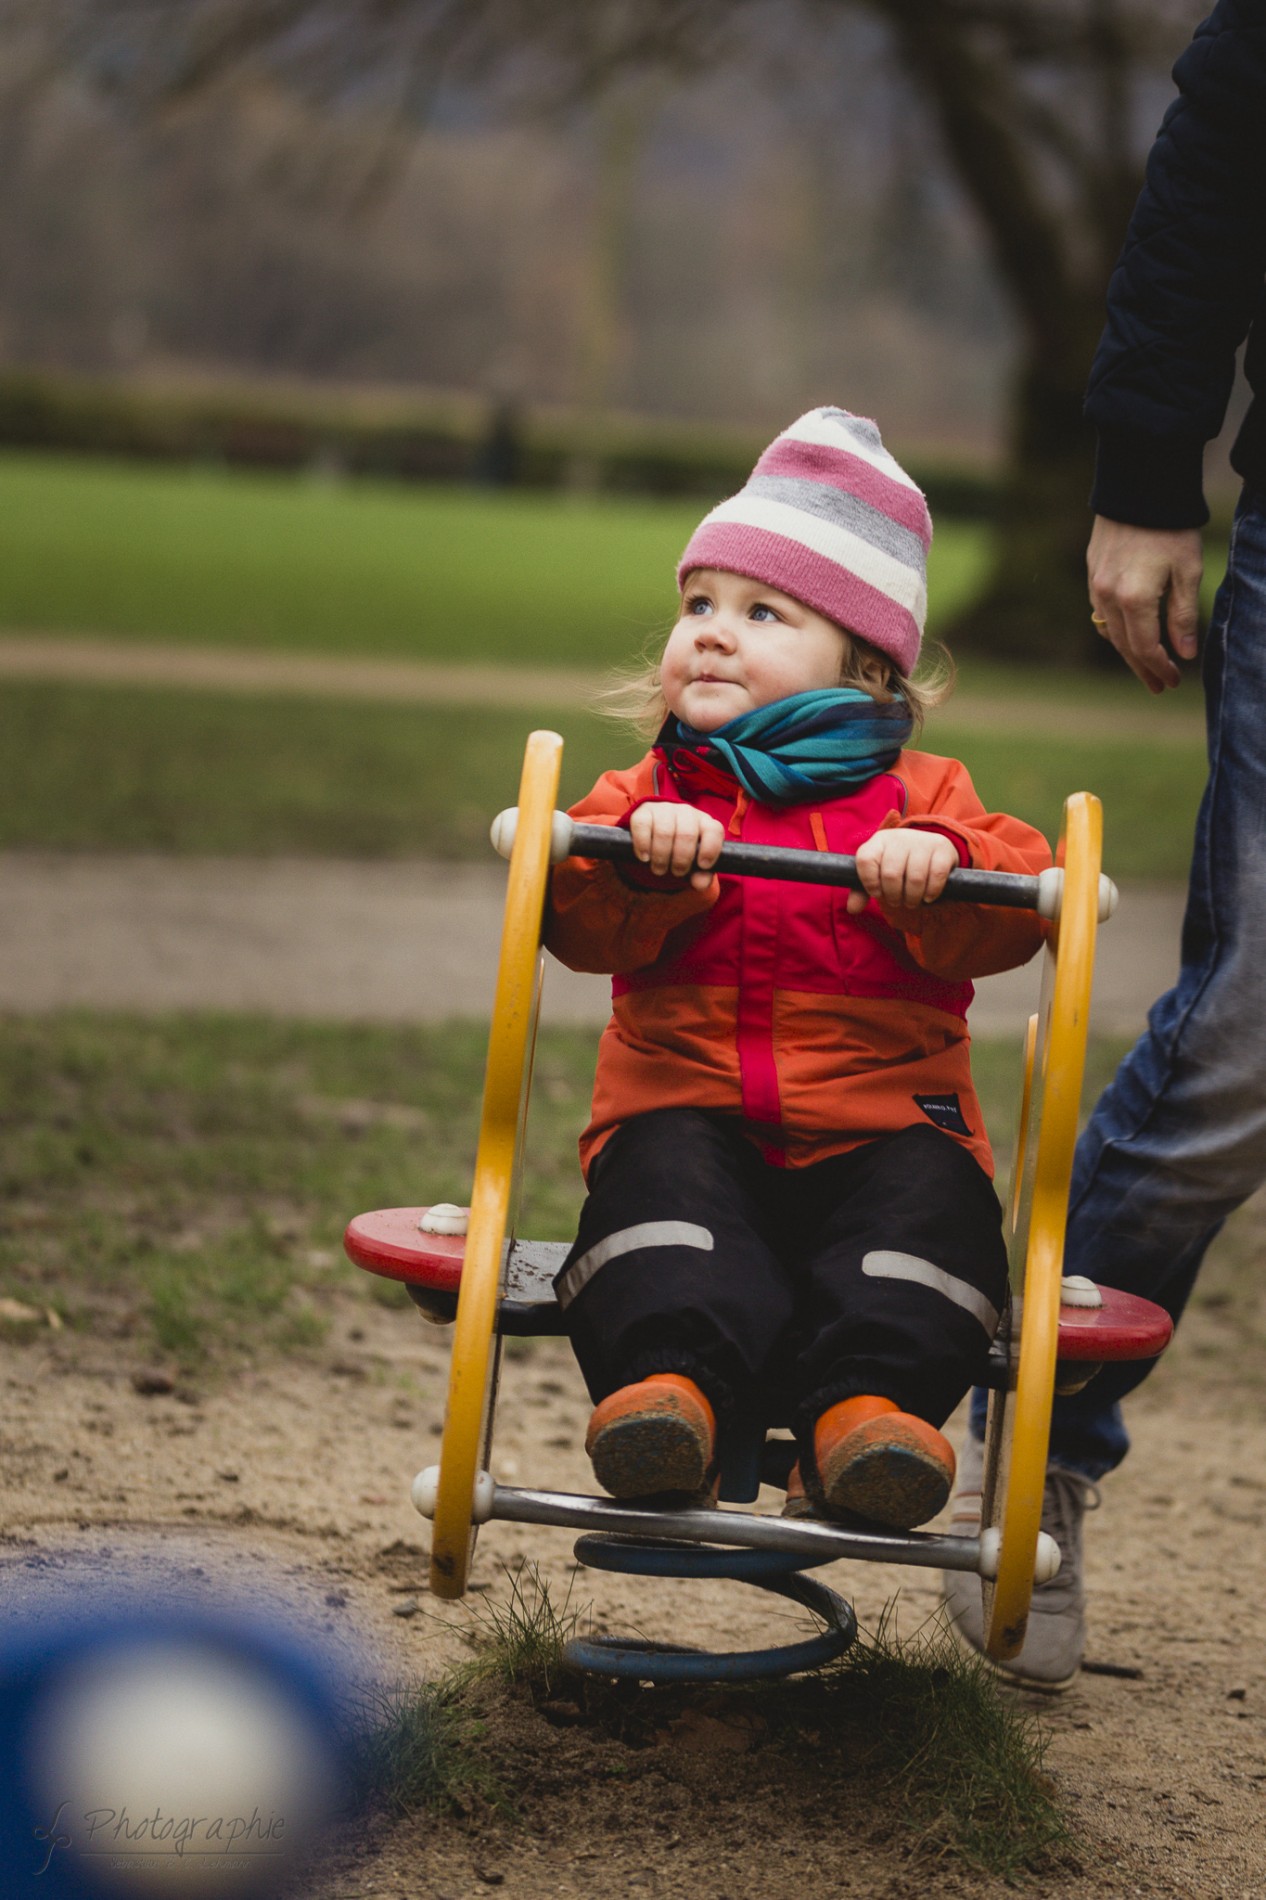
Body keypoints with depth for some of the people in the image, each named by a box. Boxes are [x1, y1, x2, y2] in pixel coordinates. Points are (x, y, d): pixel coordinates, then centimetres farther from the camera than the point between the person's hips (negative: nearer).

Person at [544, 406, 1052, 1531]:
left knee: (928, 1193, -30)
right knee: (662, 1175, -32)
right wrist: (643, 858, -23)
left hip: (880, 1126, 0)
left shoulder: (921, 797, 11)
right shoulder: (647, 794, 15)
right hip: (689, 1111, 0)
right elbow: (581, 929, -3)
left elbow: (1012, 921, -5)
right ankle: (670, 1376, -46)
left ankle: (866, 1399, -41)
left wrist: (939, 861, -25)